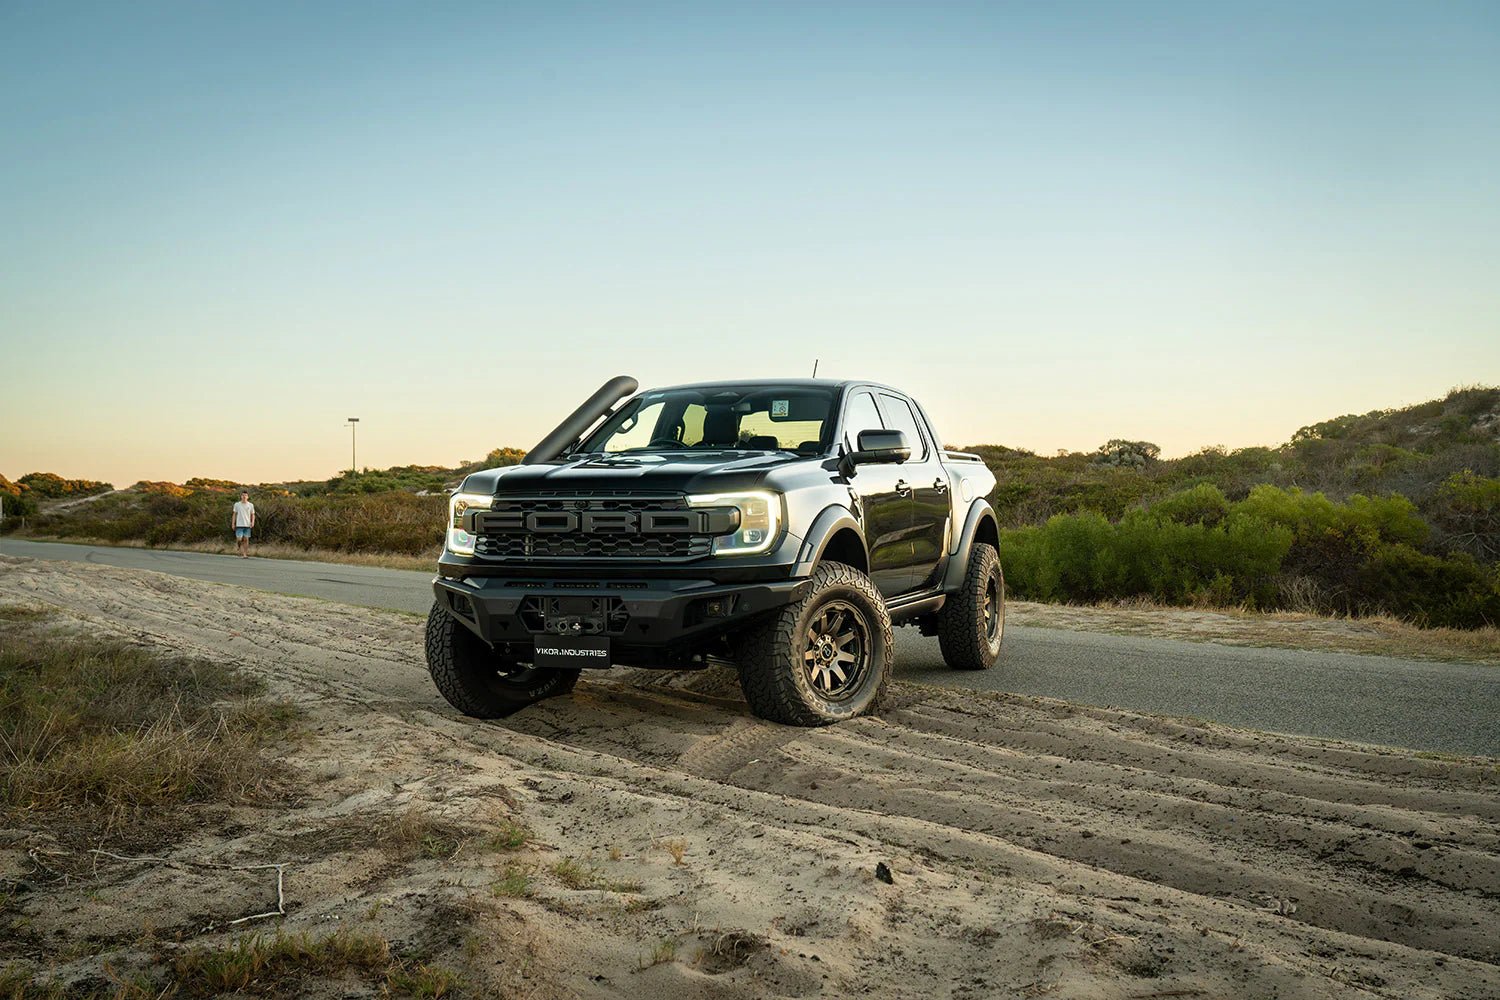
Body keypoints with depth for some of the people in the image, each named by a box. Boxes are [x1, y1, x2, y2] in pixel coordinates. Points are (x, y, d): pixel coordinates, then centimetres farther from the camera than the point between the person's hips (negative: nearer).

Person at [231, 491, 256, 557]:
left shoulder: (251, 505, 5)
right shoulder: (237, 505, 4)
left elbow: (253, 515, 9)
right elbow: (234, 514, 8)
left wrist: (253, 522, -7)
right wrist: (233, 523, 3)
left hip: (247, 525, 1)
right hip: (239, 525, -1)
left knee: (246, 539, 1)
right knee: (239, 539, -7)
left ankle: (245, 553, 4)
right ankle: (241, 552, 11)